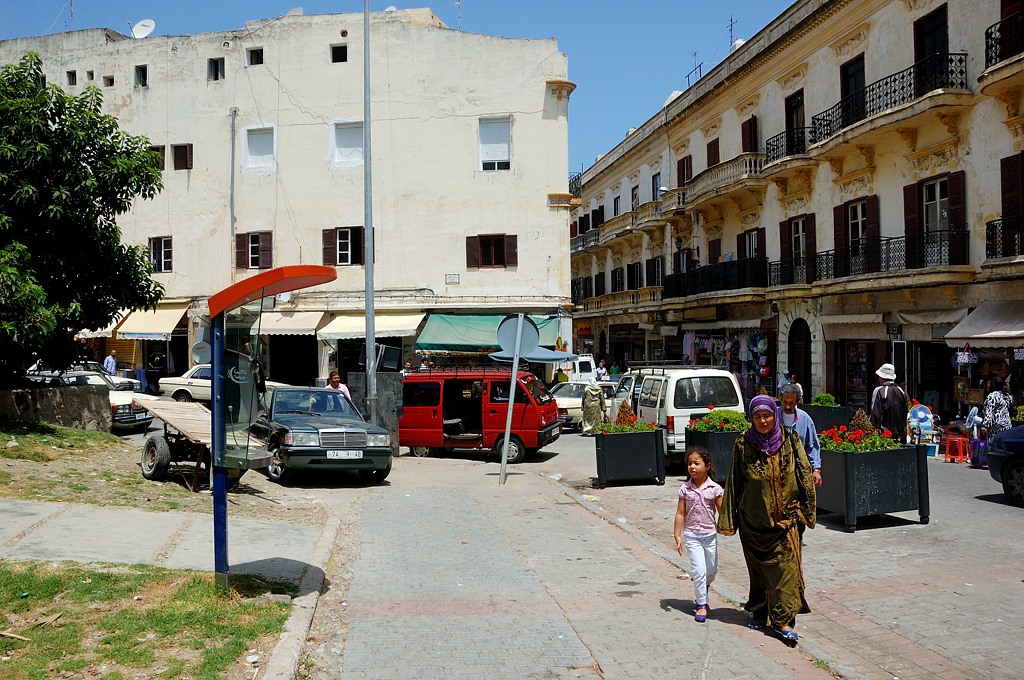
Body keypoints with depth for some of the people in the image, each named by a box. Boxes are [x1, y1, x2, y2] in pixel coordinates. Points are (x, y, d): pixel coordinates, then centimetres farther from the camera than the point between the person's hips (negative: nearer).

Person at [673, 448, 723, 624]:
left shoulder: (715, 488, -6)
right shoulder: (685, 489, -5)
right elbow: (680, 514, -3)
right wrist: (677, 536, -6)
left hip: (710, 534, 2)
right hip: (692, 535, -1)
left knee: (711, 571, 13)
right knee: (699, 570, -7)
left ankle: (701, 593, 42)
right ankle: (701, 604, 6)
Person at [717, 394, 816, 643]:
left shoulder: (789, 441, -2)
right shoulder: (743, 444, -2)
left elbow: (804, 476, 1)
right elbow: (734, 483, 1)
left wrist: (804, 512, -2)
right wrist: (728, 519, 1)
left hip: (784, 518, -1)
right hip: (753, 519, 1)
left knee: (785, 565, -7)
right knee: (757, 566, 12)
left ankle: (783, 620, -3)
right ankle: (759, 612, 27)